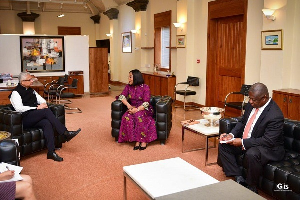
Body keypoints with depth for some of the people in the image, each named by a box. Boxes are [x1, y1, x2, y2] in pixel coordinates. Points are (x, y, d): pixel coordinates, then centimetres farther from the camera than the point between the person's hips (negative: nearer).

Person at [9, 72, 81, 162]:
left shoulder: (31, 90, 21)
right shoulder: (16, 93, -1)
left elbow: (41, 100, 24)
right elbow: (19, 108, -15)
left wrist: (43, 104, -2)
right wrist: (37, 108, -18)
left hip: (35, 118, 6)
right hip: (25, 120, -6)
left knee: (47, 123, -29)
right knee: (46, 111, -29)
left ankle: (51, 152, -35)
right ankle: (65, 133, -28)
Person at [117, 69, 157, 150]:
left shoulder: (145, 87, -6)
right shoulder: (128, 86, 9)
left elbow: (146, 103, -13)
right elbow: (122, 96, 0)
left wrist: (137, 109, -28)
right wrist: (128, 105, -18)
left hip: (144, 109, -4)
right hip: (133, 108, 4)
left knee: (139, 116, -38)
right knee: (127, 117, -30)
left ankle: (144, 140, -28)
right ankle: (136, 141, -27)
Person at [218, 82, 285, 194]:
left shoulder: (275, 115, -26)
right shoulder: (251, 104, -3)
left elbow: (268, 141, -28)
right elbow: (242, 122, 11)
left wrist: (242, 142, -29)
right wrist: (231, 135, -8)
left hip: (270, 148, -8)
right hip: (245, 141, 9)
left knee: (251, 154, -38)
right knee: (223, 145, -2)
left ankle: (251, 187, -12)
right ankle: (238, 179, -3)